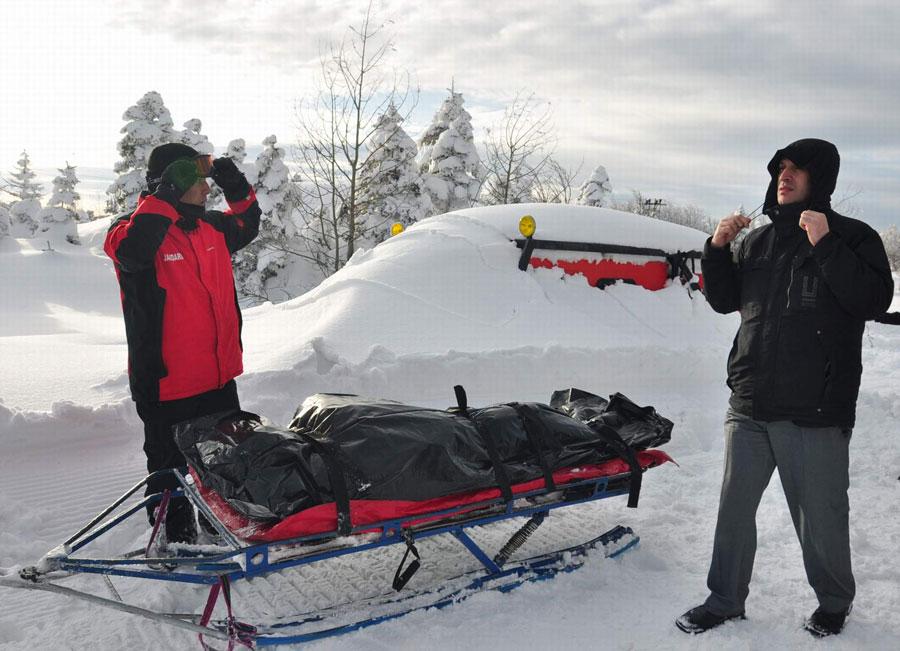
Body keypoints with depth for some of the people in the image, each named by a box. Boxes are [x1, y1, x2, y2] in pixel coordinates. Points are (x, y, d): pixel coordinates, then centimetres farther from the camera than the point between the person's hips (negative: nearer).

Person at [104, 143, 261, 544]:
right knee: (171, 469, 7)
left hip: (219, 377, 7)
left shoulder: (210, 226, 8)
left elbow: (246, 227, 27)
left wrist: (236, 187, 11)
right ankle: (176, 538, 23)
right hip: (166, 384, -7)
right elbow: (131, 248, -36)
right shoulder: (135, 229, -12)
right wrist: (166, 197, -35)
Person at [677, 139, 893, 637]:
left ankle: (834, 602, 29)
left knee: (820, 516, 6)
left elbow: (874, 300, -14)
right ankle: (725, 600, 26)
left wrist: (825, 246, -21)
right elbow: (724, 301, 16)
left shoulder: (853, 237, -1)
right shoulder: (756, 241, 13)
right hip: (749, 406, 5)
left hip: (815, 411, -5)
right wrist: (717, 251, 1)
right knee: (734, 507, 11)